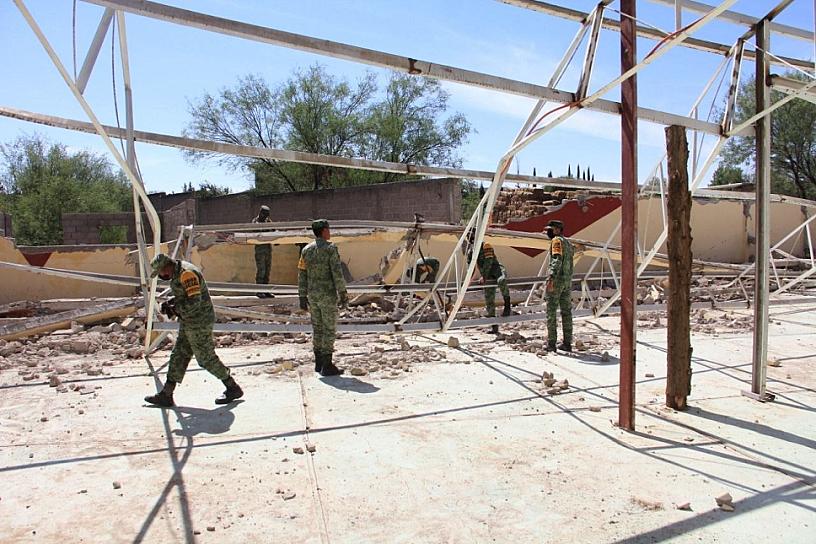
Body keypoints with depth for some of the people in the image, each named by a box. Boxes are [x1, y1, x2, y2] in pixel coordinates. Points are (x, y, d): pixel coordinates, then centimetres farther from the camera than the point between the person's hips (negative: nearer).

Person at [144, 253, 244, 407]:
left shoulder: (187, 273, -21)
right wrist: (171, 302, 7)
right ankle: (166, 396, 17)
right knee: (178, 356, 11)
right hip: (189, 321, 10)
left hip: (199, 322, -10)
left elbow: (194, 301, -28)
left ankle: (233, 389, 12)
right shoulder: (179, 272, 11)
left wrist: (174, 310, -17)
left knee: (206, 358, -1)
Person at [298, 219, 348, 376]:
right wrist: (343, 294, -10)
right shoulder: (330, 248, -11)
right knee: (329, 328, 0)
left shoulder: (306, 250, 6)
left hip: (312, 295, 6)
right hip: (328, 295, -6)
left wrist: (302, 297, 13)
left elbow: (302, 275, 7)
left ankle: (319, 363, 21)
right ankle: (327, 366, 1)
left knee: (317, 327, 15)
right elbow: (337, 273, -16)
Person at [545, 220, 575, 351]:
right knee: (566, 311, 8)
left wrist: (551, 278, -30)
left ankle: (551, 343, -5)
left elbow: (557, 260, -22)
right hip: (568, 280, 8)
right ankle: (567, 343, 10)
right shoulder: (568, 242, 20)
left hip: (556, 279, -8)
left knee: (551, 311, -4)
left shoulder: (557, 240, -7)